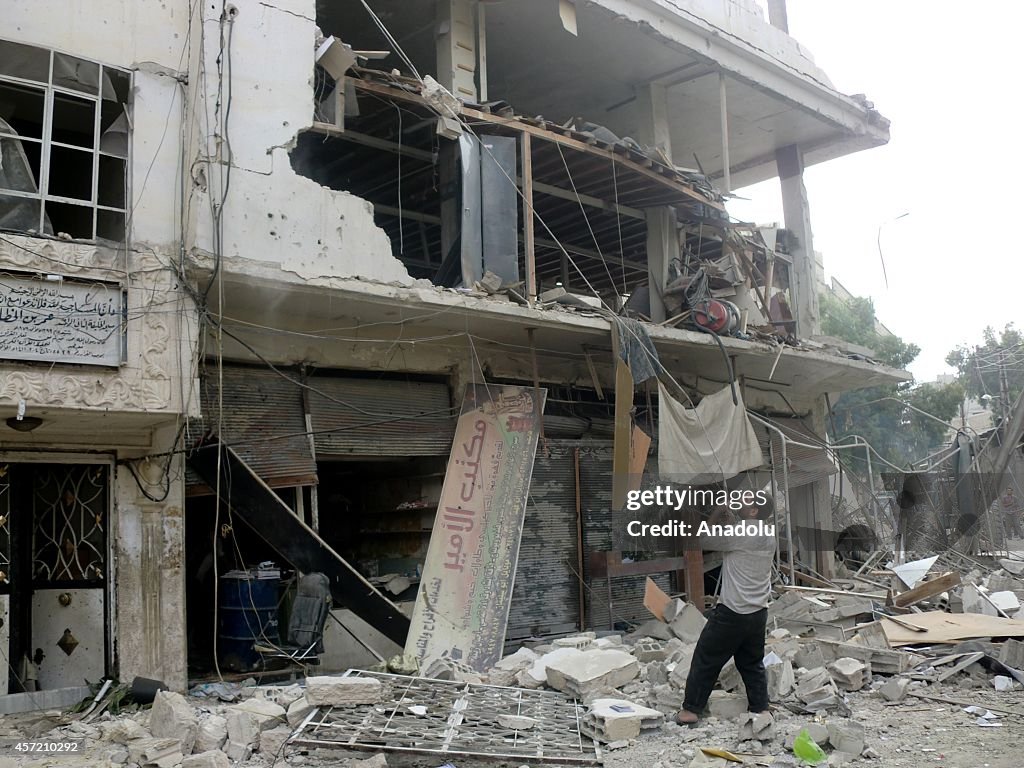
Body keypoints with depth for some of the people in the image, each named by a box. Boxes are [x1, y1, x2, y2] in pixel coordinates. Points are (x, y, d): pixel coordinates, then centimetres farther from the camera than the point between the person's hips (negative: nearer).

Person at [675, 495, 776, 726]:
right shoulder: (768, 535, 7)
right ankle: (760, 708, 20)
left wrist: (717, 515, 0)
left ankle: (691, 709, 10)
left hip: (732, 613, -7)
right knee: (752, 664, 18)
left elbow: (704, 540, -10)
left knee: (705, 660, 4)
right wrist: (727, 518, 8)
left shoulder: (740, 533, -19)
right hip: (758, 612, 8)